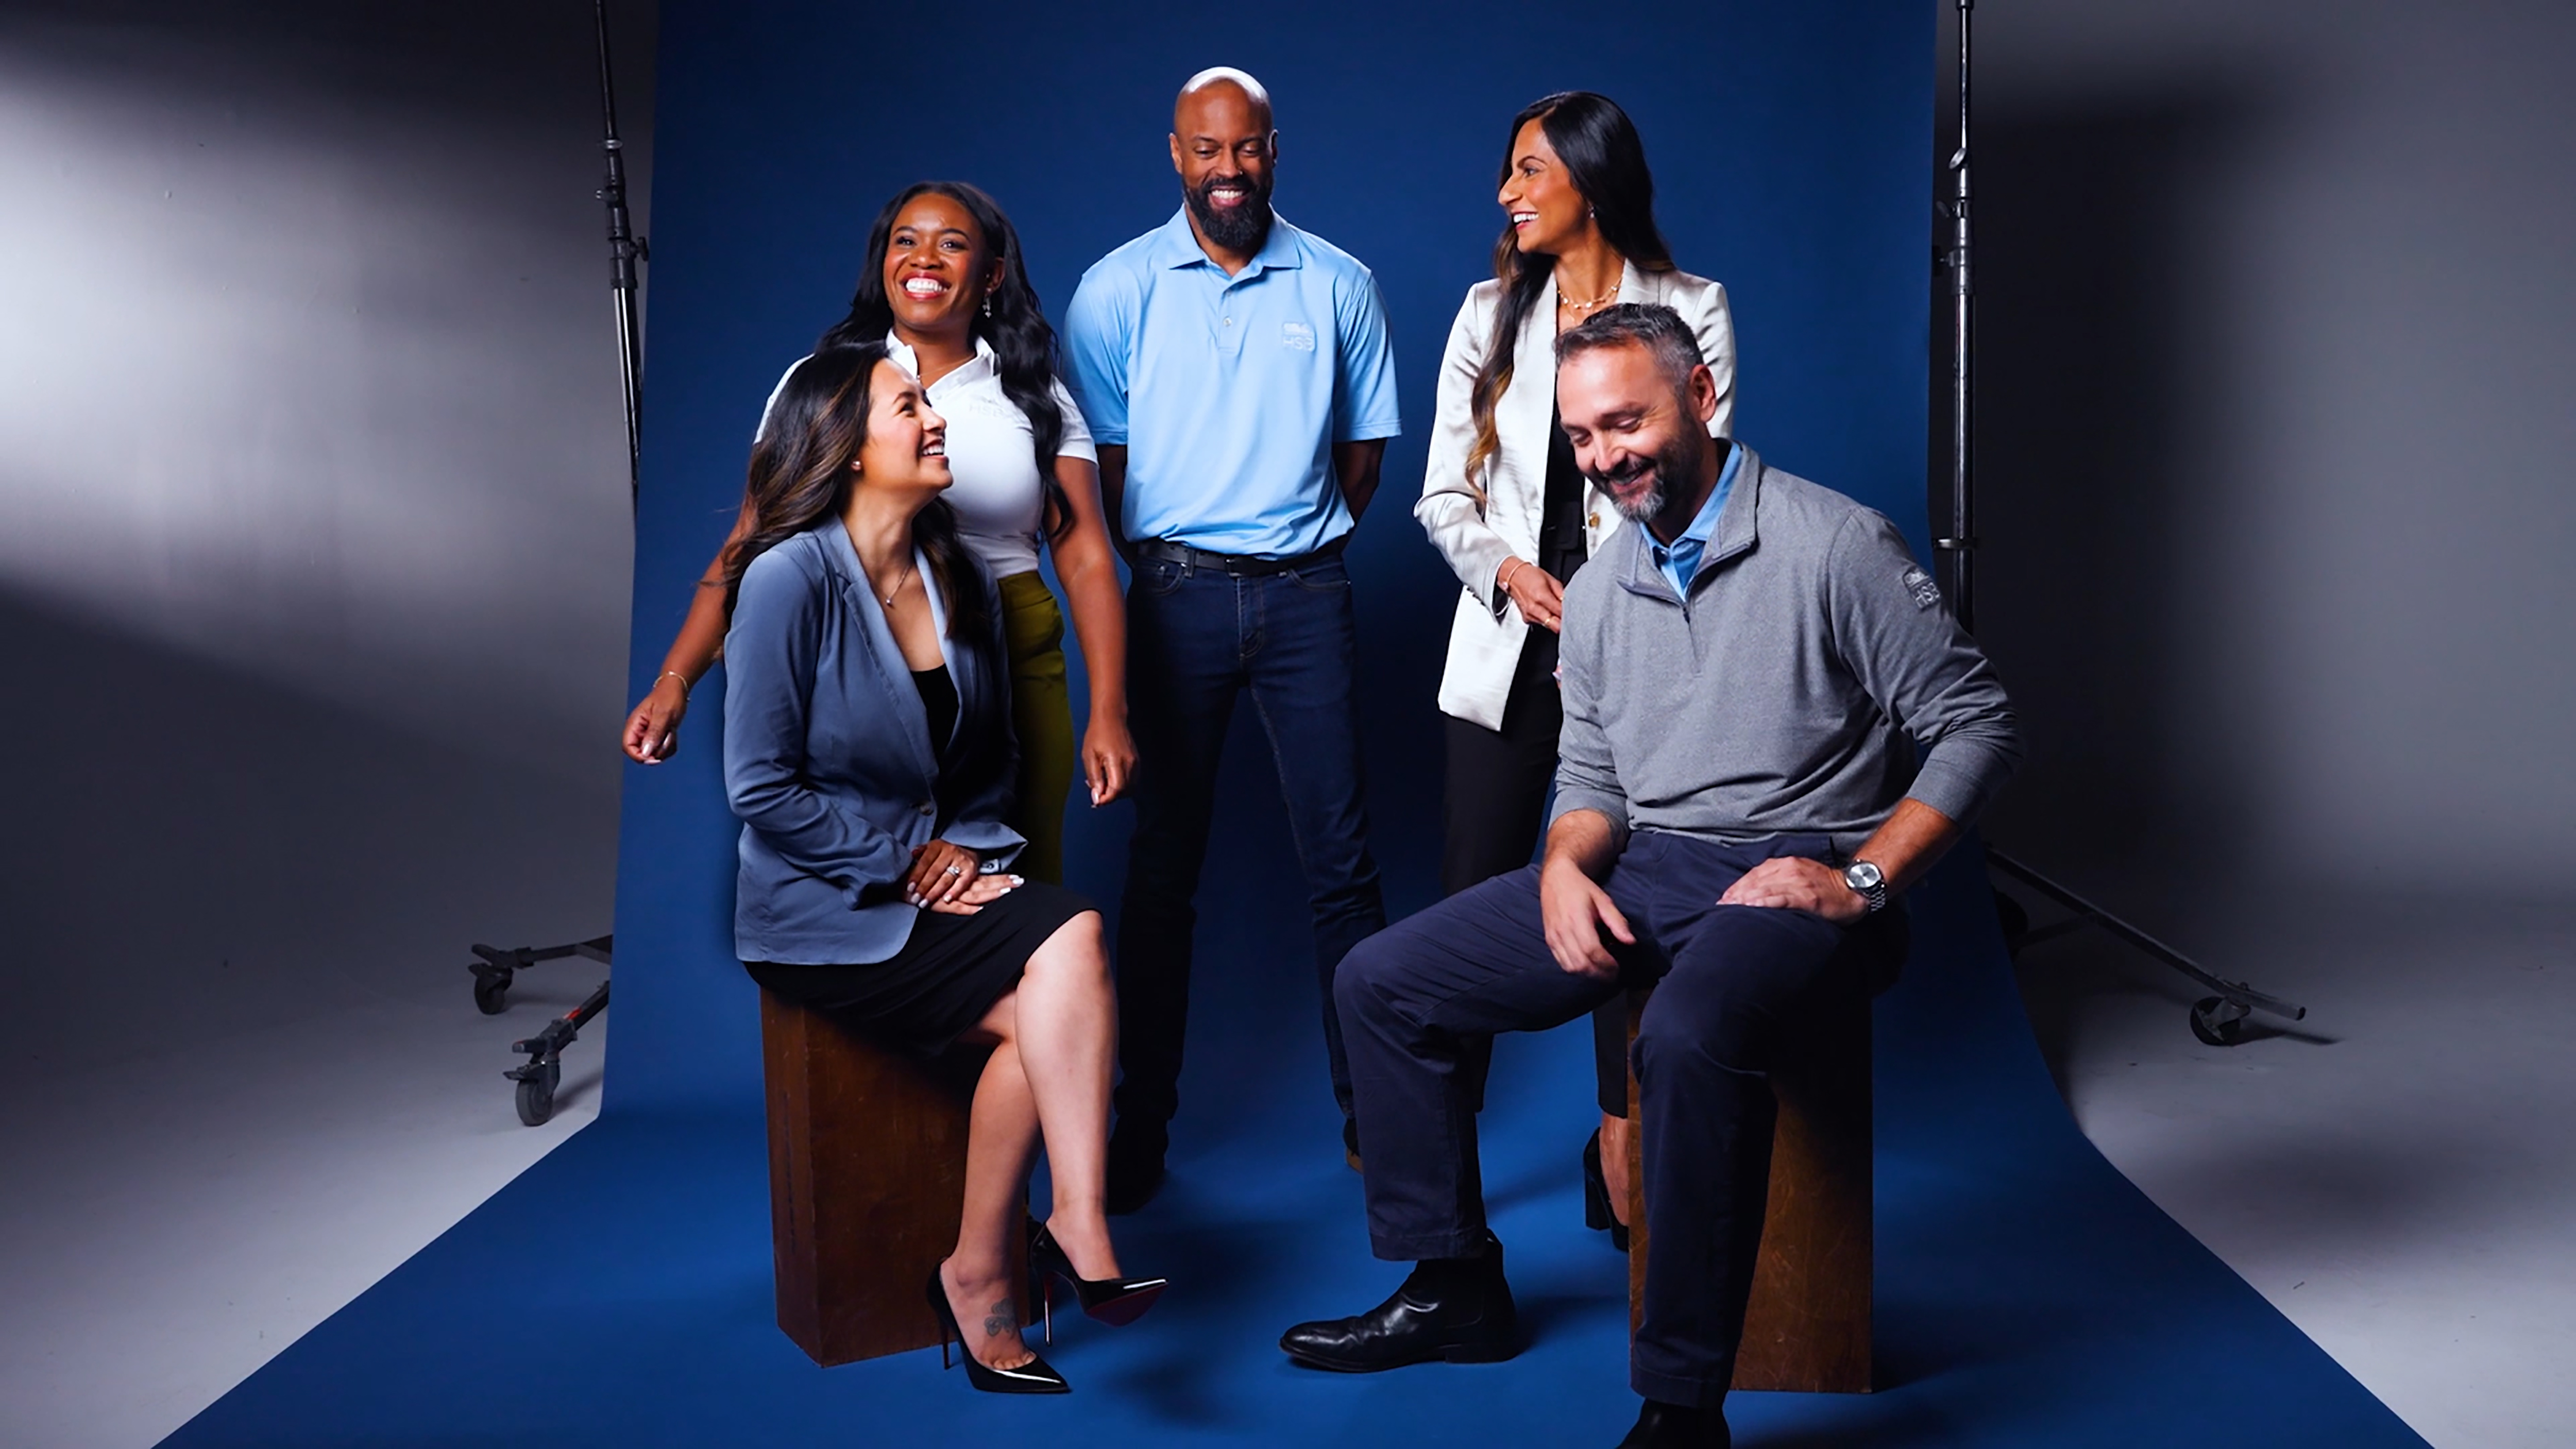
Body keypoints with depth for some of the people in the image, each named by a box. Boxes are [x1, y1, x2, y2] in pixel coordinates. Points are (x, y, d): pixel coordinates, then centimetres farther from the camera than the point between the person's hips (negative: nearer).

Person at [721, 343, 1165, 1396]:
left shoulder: (959, 580, 9)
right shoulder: (791, 577, -12)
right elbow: (760, 792, -13)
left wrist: (967, 850, 0)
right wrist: (905, 862, -14)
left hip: (940, 879, 6)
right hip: (823, 913, -6)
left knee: (1073, 936, -24)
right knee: (1046, 1005, -26)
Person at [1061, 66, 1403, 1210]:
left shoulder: (1338, 286, 7)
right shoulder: (1117, 289, 4)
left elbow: (1365, 446, 13)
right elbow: (1099, 455, 4)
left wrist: (1303, 543, 7)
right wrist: (1161, 563, 2)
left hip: (1304, 592, 1)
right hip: (1174, 592, 0)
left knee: (1340, 857, 0)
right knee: (1163, 863, 4)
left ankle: (1370, 1111, 11)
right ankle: (1141, 1129, 12)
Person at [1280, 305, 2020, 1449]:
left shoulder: (1835, 544, -7)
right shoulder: (1598, 592, 13)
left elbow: (1977, 725, -7)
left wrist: (1862, 881, -16)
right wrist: (1566, 864, -5)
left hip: (1798, 876, -7)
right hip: (1643, 871, 7)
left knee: (1691, 1034, -40)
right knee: (1381, 982, 1)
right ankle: (1453, 1288, 11)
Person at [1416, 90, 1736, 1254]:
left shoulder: (1689, 311, 3)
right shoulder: (1492, 313, 10)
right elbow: (1444, 494, 8)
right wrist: (1506, 571, -10)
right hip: (1506, 647, 2)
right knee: (1471, 902, 1)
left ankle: (1623, 1151, 15)